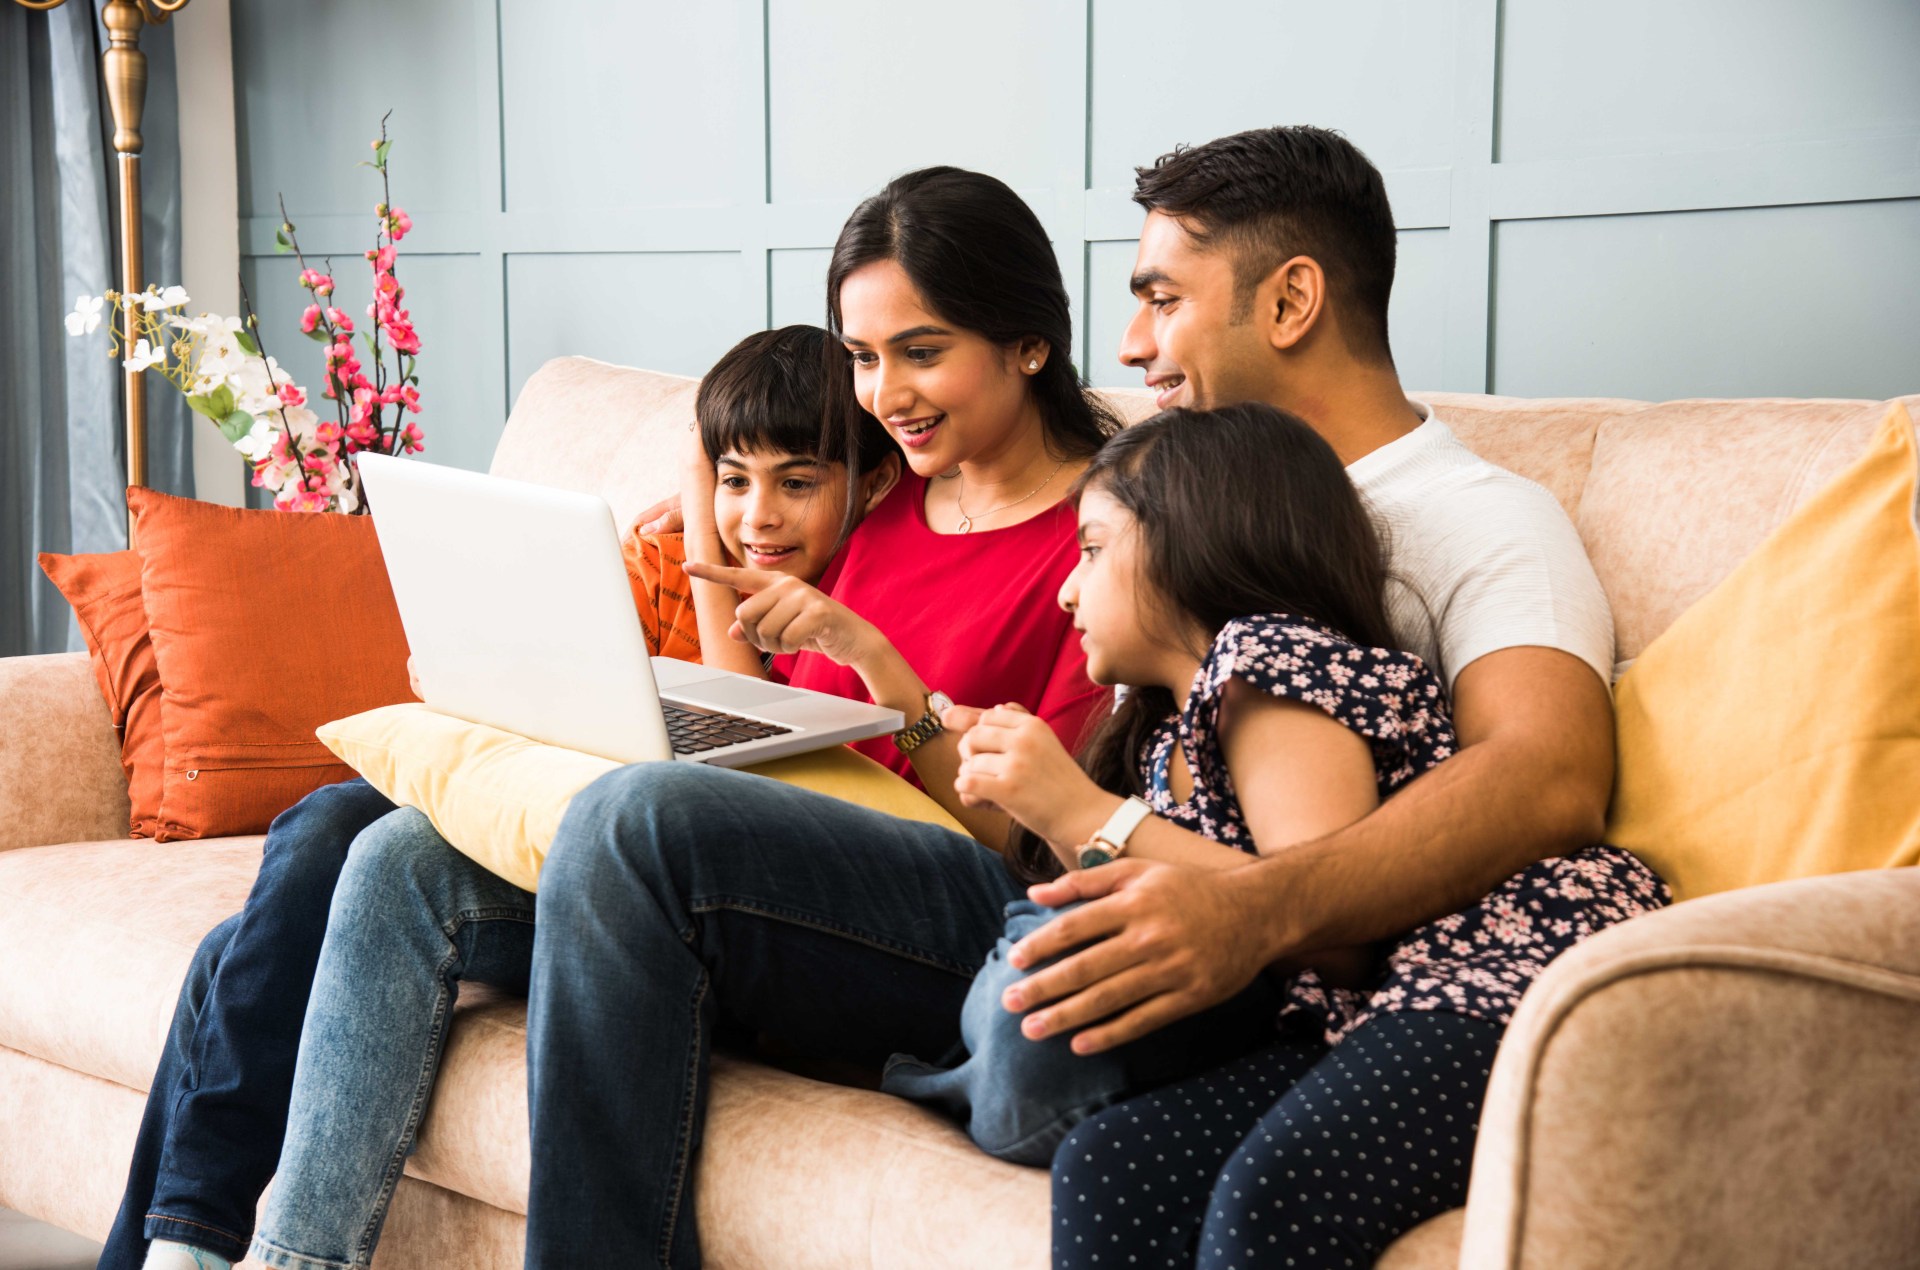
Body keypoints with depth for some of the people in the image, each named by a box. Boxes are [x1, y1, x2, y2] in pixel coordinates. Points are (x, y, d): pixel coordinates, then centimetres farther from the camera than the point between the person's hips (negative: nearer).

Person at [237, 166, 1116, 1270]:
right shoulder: (886, 507, 20)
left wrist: (871, 654, -16)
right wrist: (709, 527, 8)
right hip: (796, 904, 8)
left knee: (635, 808, -33)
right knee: (405, 859, -6)